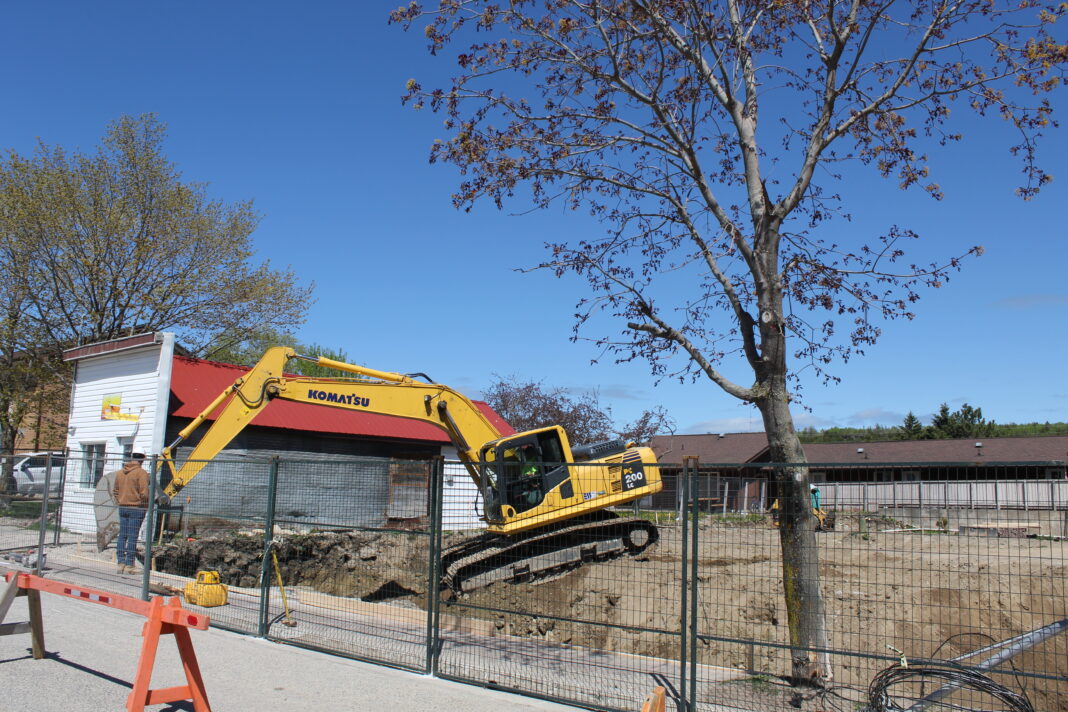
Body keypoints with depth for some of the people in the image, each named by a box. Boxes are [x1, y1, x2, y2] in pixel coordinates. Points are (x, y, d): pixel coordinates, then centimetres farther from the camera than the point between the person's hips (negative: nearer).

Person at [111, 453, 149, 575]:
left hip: (122, 508, 6)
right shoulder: (141, 473, -10)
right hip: (137, 508, -6)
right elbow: (144, 492, -15)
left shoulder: (119, 472, 11)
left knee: (122, 536, 9)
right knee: (133, 537, -3)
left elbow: (115, 490, 16)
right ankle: (129, 565, -2)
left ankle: (121, 563, 11)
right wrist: (146, 505, -2)